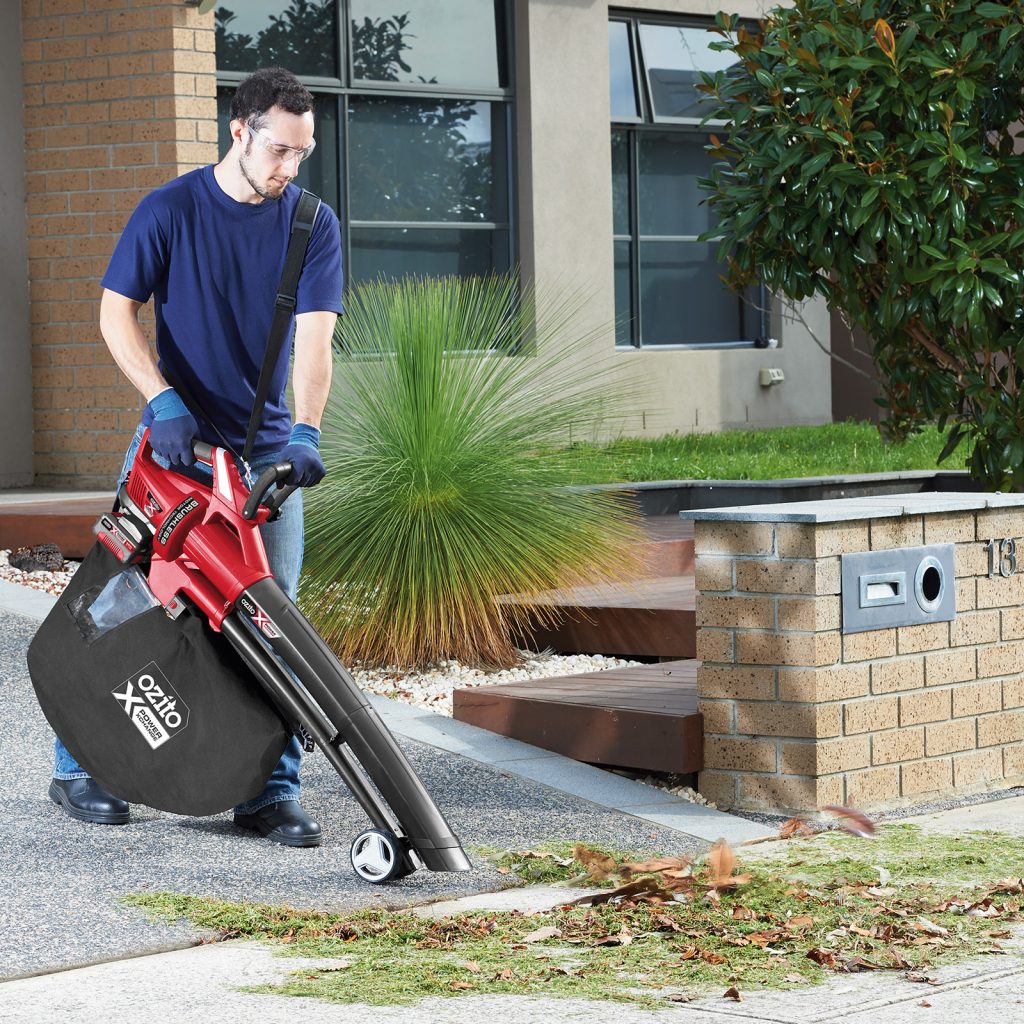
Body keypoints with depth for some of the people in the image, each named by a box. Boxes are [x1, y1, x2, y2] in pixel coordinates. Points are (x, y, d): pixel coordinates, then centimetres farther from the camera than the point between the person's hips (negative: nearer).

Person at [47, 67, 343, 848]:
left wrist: (305, 431, -25)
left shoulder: (313, 224, -1)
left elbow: (315, 335, -10)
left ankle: (272, 792, 6)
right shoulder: (170, 210, -5)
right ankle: (76, 767, 13)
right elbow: (116, 314, -6)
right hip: (174, 440, -2)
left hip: (269, 452, 2)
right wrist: (165, 400, -20)